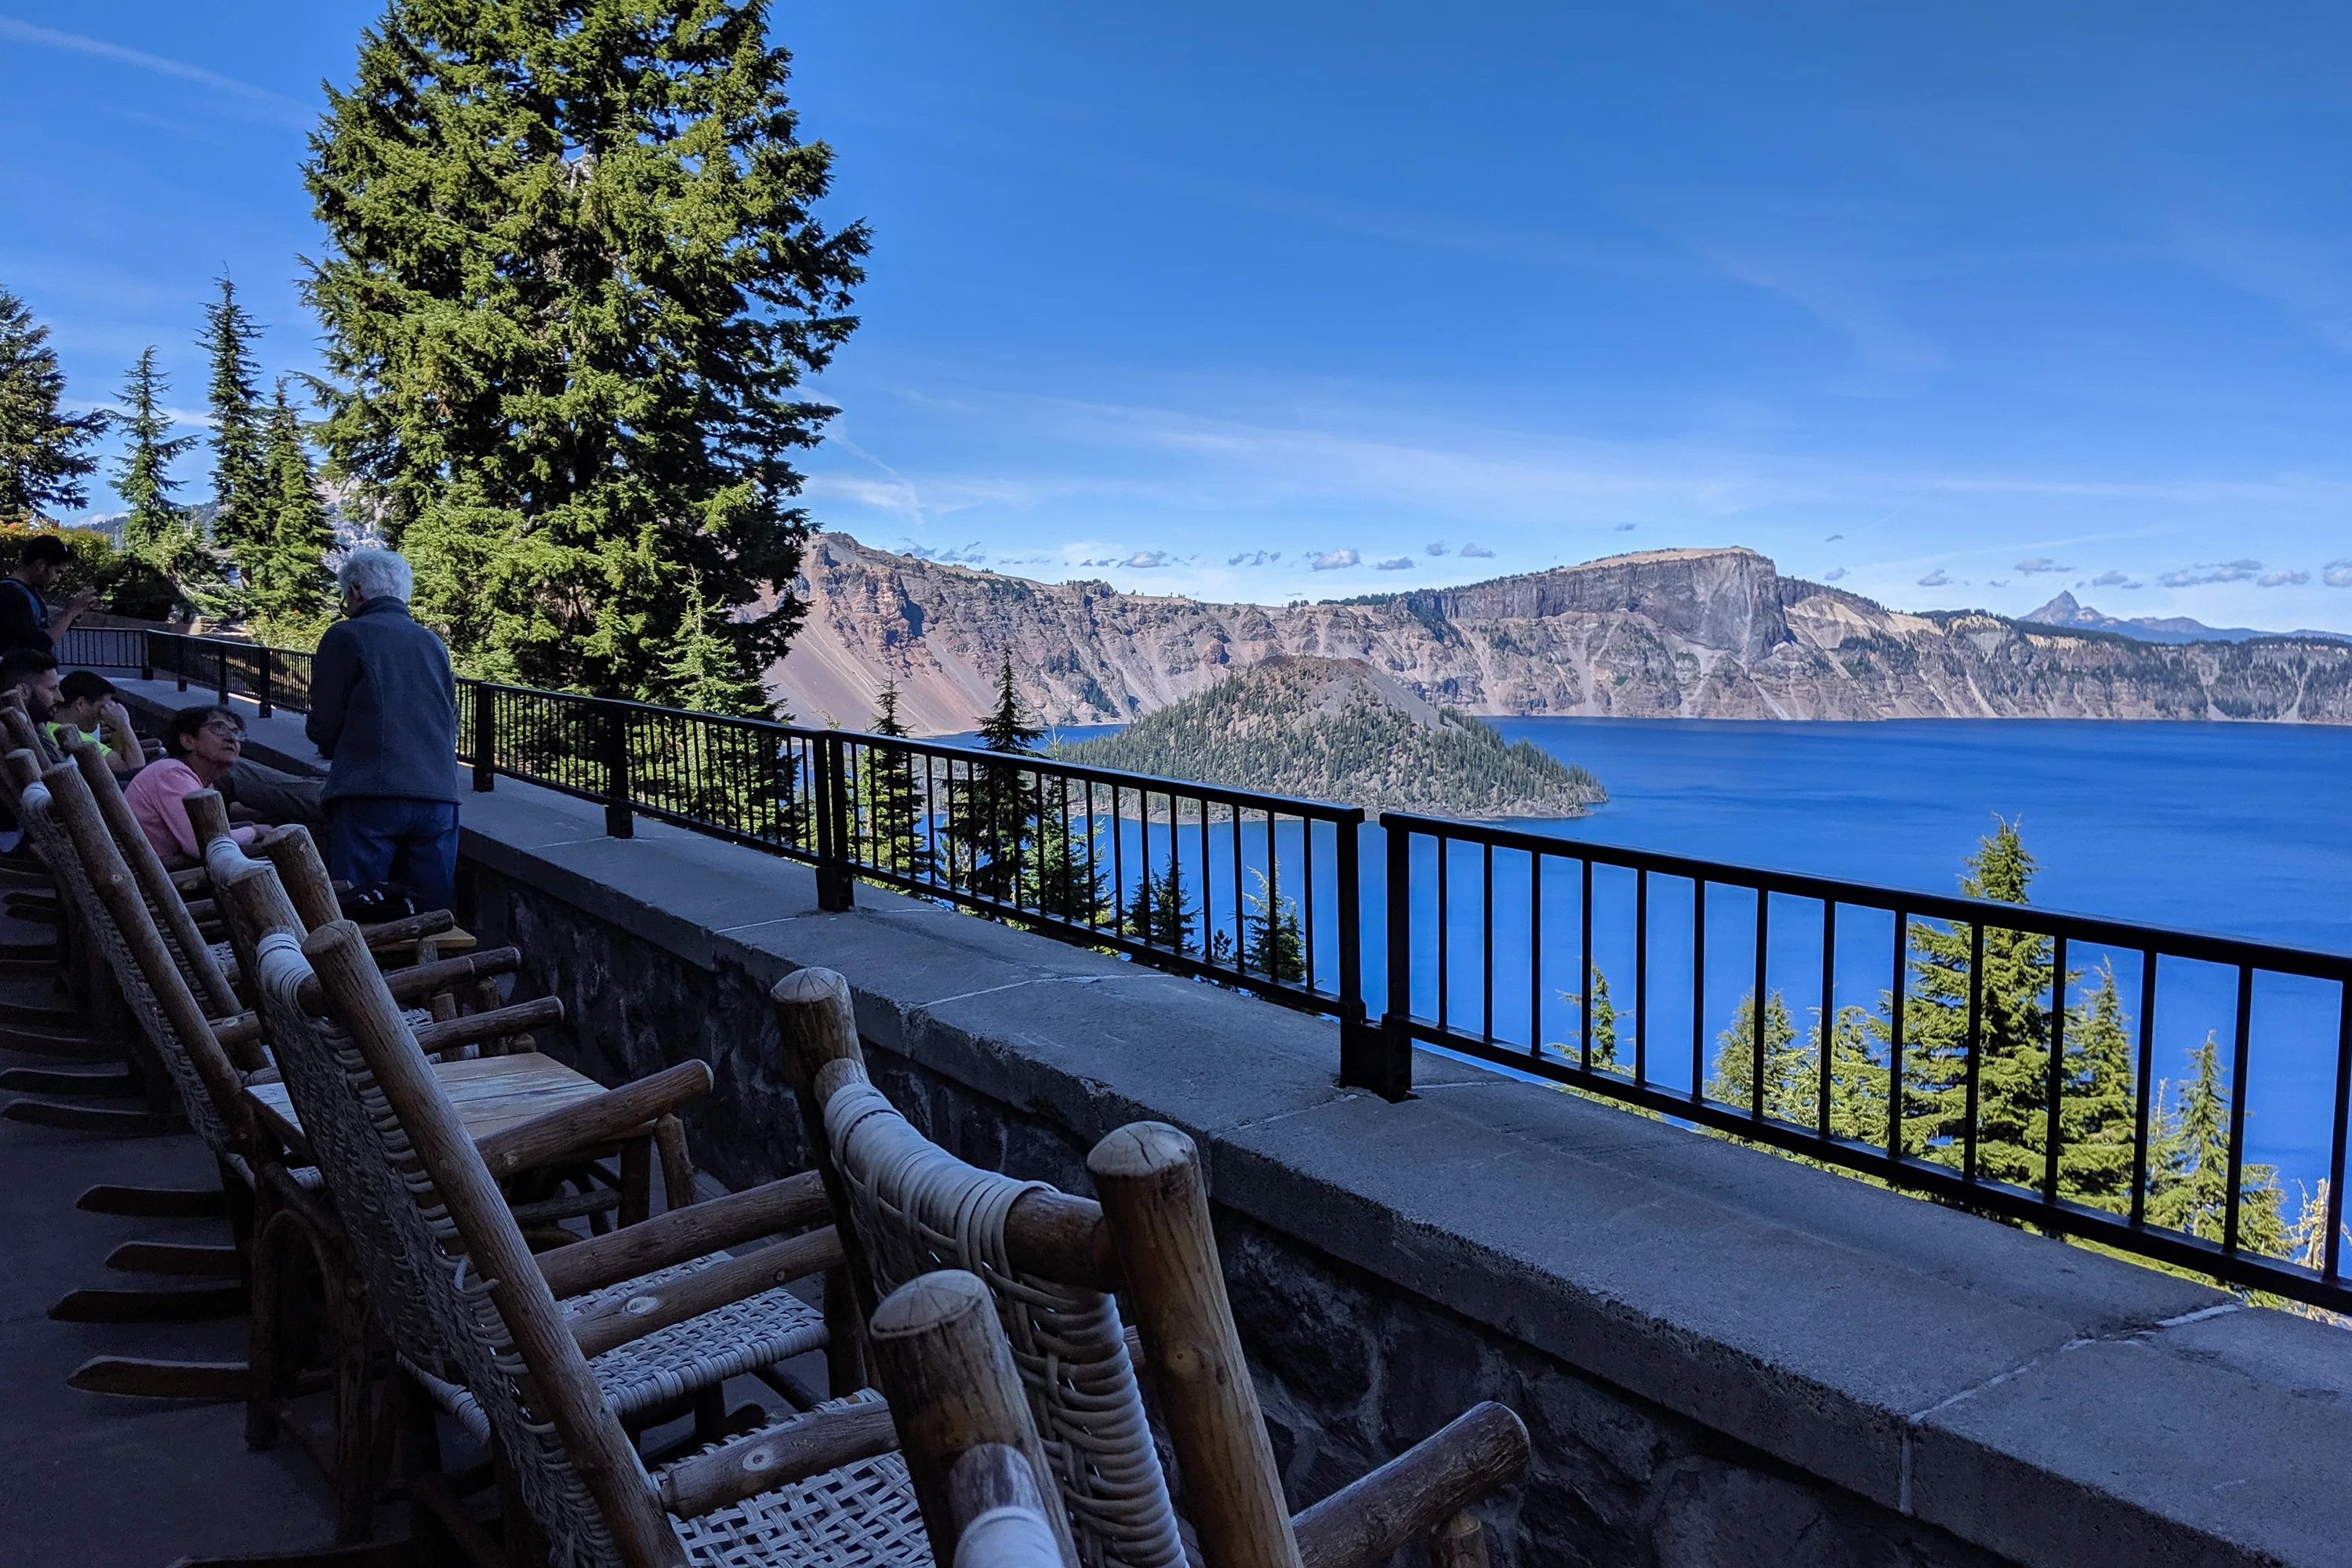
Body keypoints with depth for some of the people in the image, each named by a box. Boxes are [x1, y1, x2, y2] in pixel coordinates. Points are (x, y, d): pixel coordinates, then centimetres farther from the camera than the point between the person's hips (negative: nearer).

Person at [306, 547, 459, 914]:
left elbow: (323, 727, 3)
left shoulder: (345, 636, 2)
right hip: (439, 798, 5)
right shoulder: (434, 644, 17)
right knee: (431, 918, 5)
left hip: (369, 800, -4)